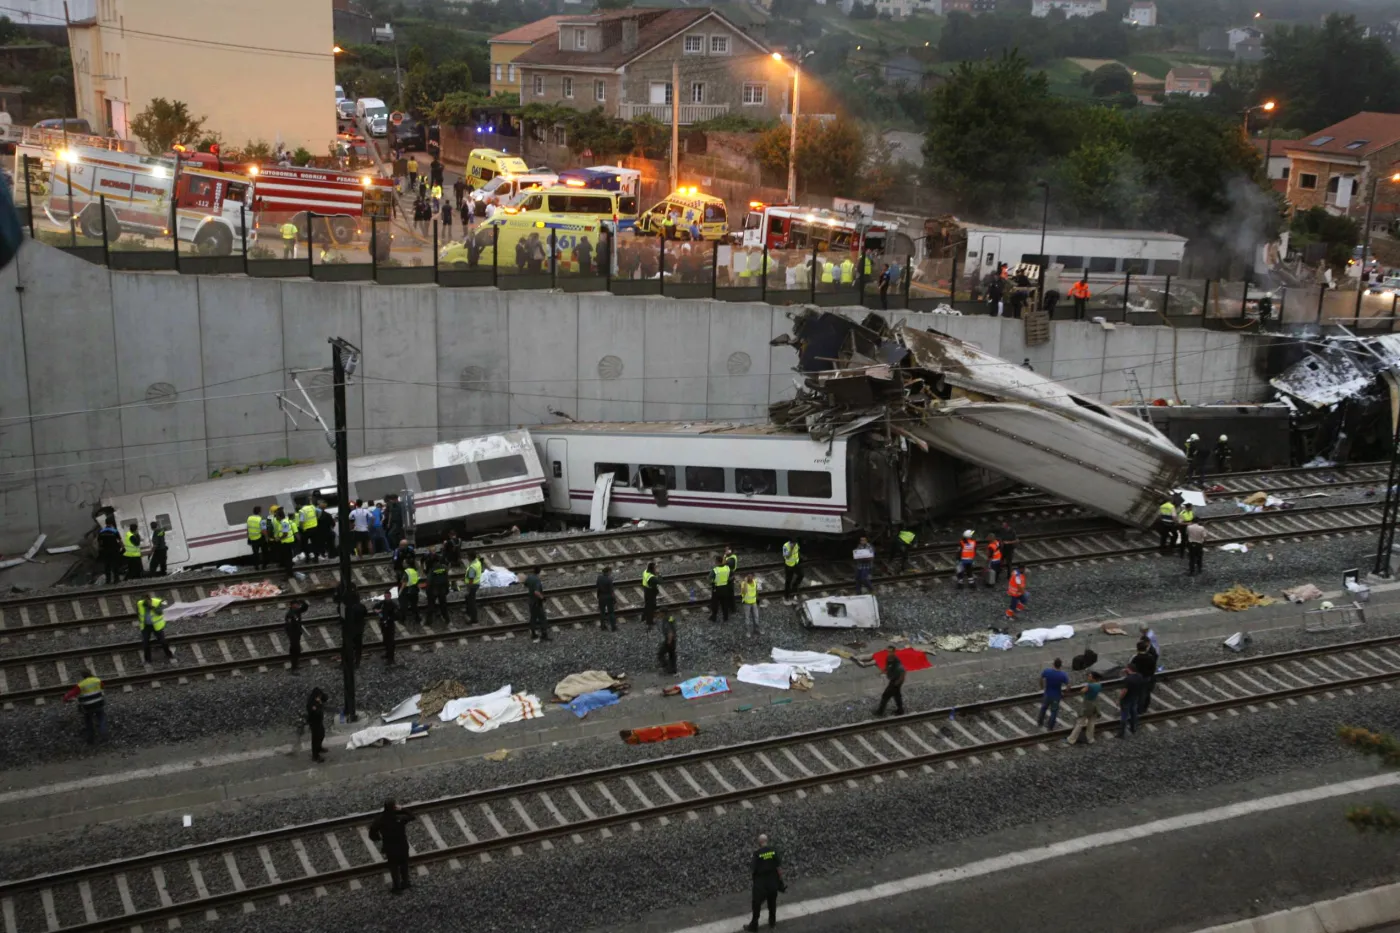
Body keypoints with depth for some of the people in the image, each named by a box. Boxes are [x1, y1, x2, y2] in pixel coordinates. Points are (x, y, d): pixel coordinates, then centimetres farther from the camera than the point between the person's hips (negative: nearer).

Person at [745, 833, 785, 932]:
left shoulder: (757, 853, -19)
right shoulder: (774, 850, -10)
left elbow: (753, 870, -16)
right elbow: (779, 867, -7)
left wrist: (750, 870, 7)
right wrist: (780, 880, 4)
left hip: (760, 883, -3)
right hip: (773, 882, 3)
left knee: (757, 905, 11)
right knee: (772, 903, 22)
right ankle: (772, 922, 35)